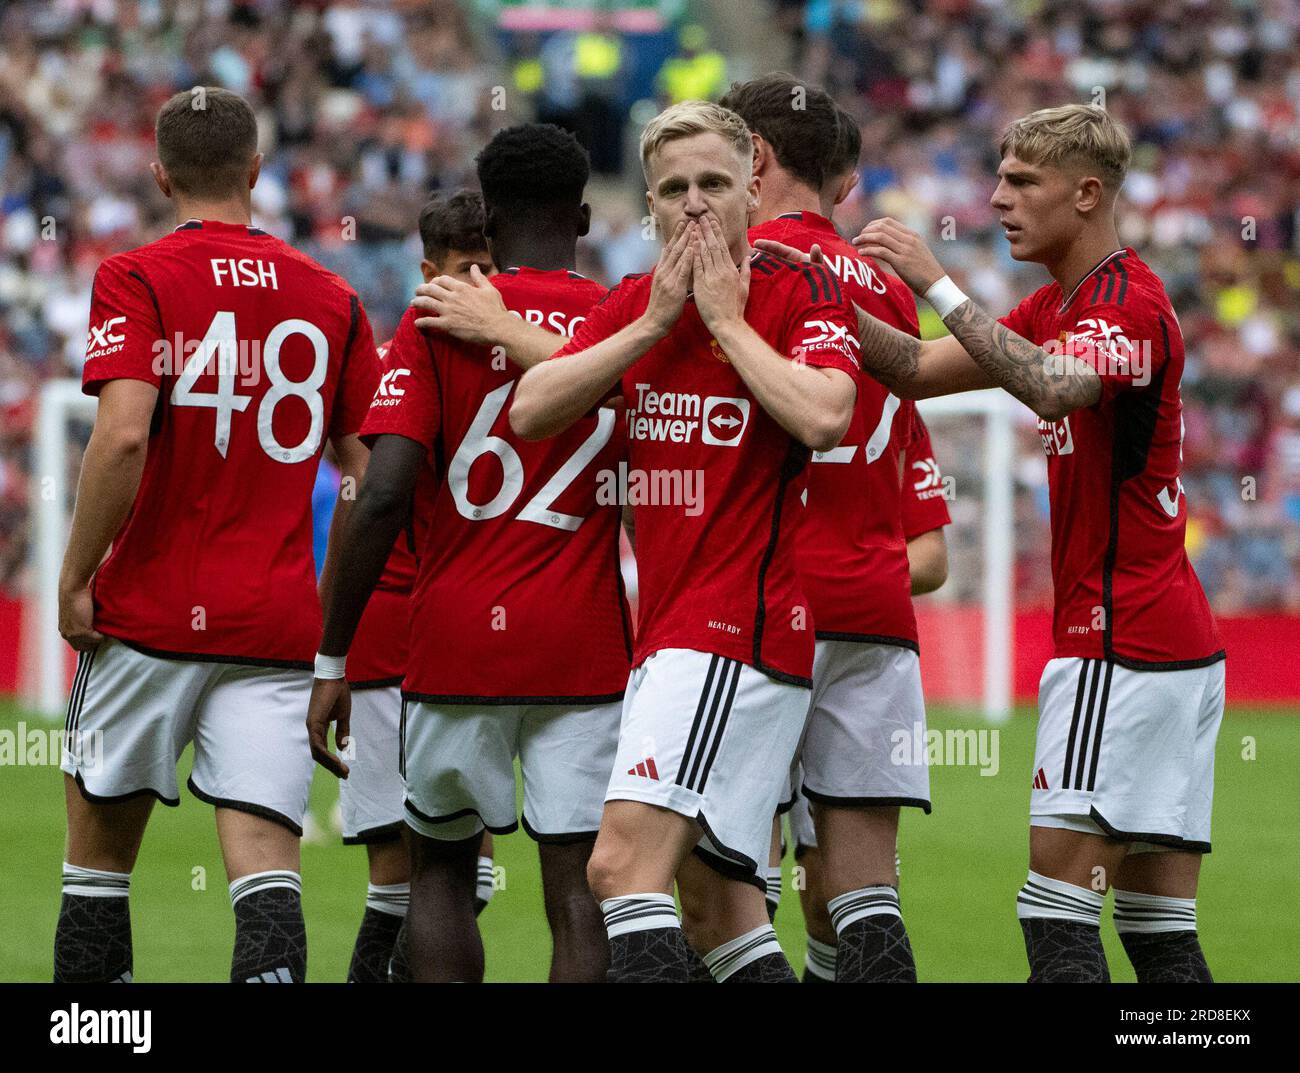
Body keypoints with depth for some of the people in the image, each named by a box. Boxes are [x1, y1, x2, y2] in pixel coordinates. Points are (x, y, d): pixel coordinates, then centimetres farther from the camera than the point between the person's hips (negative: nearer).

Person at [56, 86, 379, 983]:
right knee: (266, 867, -6)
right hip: (278, 625, 2)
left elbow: (123, 436, -18)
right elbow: (369, 473, 8)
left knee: (101, 849, 13)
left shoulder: (136, 281, -4)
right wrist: (330, 610, 18)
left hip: (151, 614, -2)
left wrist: (76, 577, -9)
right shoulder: (331, 298, 8)